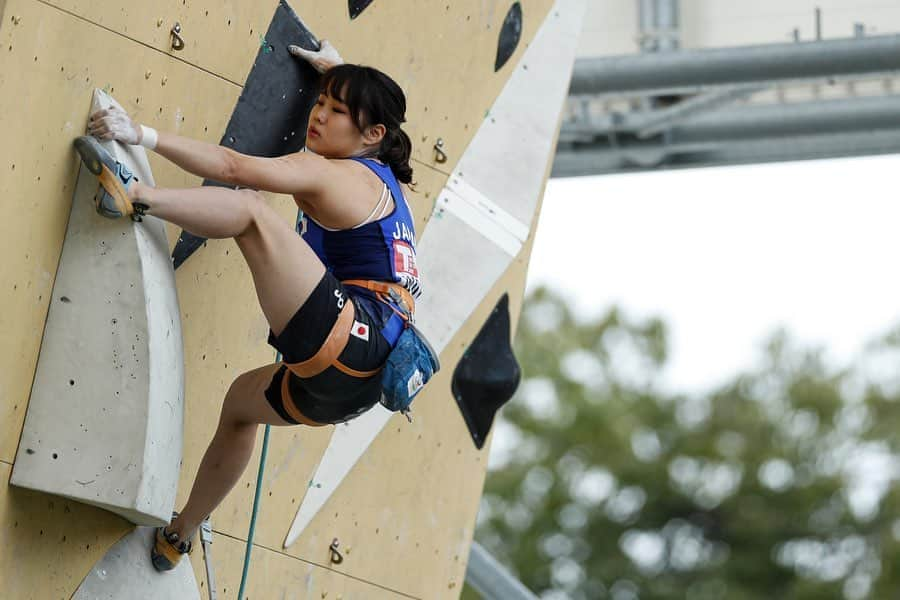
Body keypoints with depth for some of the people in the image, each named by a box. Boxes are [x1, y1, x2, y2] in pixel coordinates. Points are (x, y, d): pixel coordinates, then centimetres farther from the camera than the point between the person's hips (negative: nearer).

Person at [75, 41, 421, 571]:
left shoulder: (330, 174, -3)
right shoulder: (383, 177, 23)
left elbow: (234, 167, -15)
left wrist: (145, 135, -15)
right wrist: (336, 69, 56)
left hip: (348, 337, -10)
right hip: (357, 383, 10)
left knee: (250, 210, -16)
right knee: (243, 399, 35)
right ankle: (180, 536, 41)